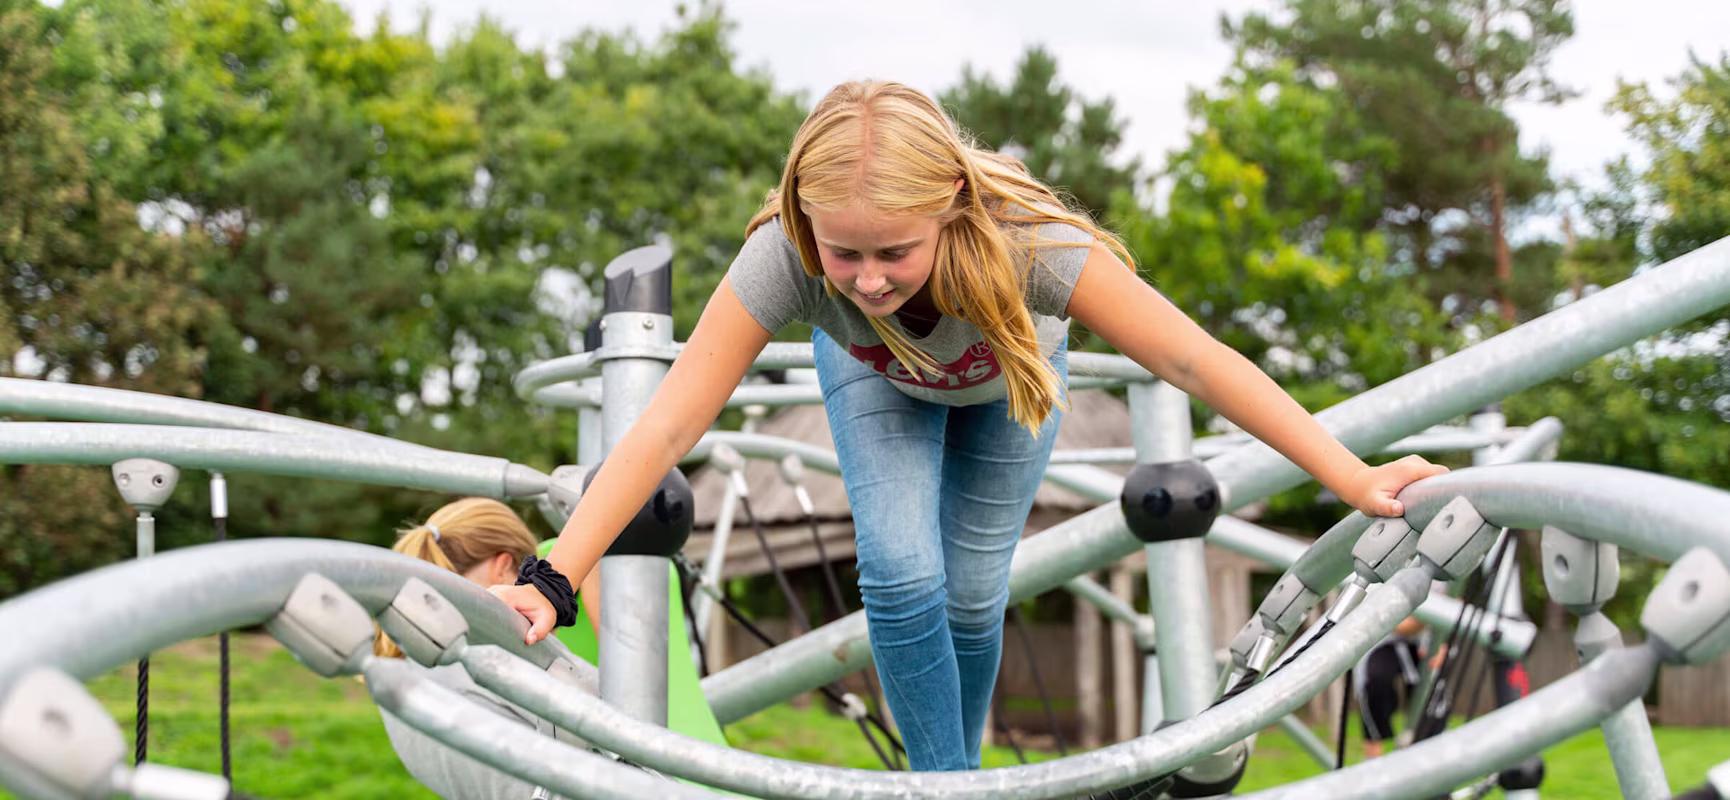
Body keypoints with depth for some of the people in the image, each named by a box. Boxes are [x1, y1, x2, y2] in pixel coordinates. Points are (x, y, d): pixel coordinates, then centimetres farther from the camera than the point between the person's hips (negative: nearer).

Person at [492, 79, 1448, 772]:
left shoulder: (1026, 244, -46)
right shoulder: (785, 258, -43)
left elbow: (1194, 361, -41)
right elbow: (670, 422, -43)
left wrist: (1355, 483, -39)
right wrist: (554, 581, -49)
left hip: (1005, 371, 0)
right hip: (877, 375, 0)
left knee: (973, 590, 0)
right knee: (902, 574, -17)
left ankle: (962, 768, 29)